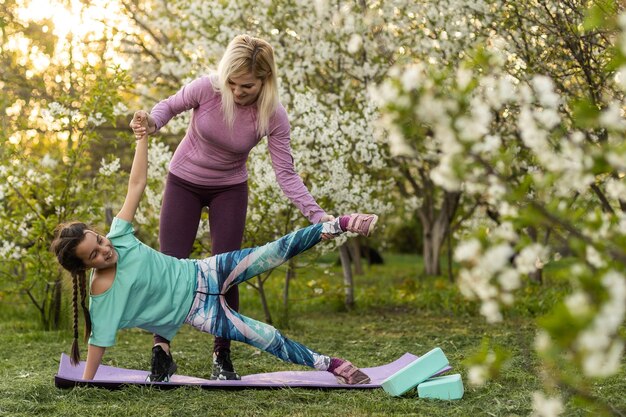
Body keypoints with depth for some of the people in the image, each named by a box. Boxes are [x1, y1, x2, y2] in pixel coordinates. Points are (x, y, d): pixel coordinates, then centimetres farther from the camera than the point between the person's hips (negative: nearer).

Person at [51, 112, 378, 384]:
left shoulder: (118, 237, -11)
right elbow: (98, 342, -15)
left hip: (203, 273, 4)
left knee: (276, 252, -6)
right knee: (268, 338, -8)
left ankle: (336, 226, 11)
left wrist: (142, 134, -12)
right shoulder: (101, 295, -21)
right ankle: (331, 366, 9)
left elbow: (137, 184, -8)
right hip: (198, 311, -4)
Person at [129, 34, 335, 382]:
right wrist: (153, 124, -28)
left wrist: (316, 213, -34)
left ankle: (223, 357, 10)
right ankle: (162, 349, 7)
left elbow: (286, 174, -21)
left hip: (230, 190, 0)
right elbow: (170, 106, -5)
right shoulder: (207, 88, -26)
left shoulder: (273, 116, -24)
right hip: (184, 183, 0)